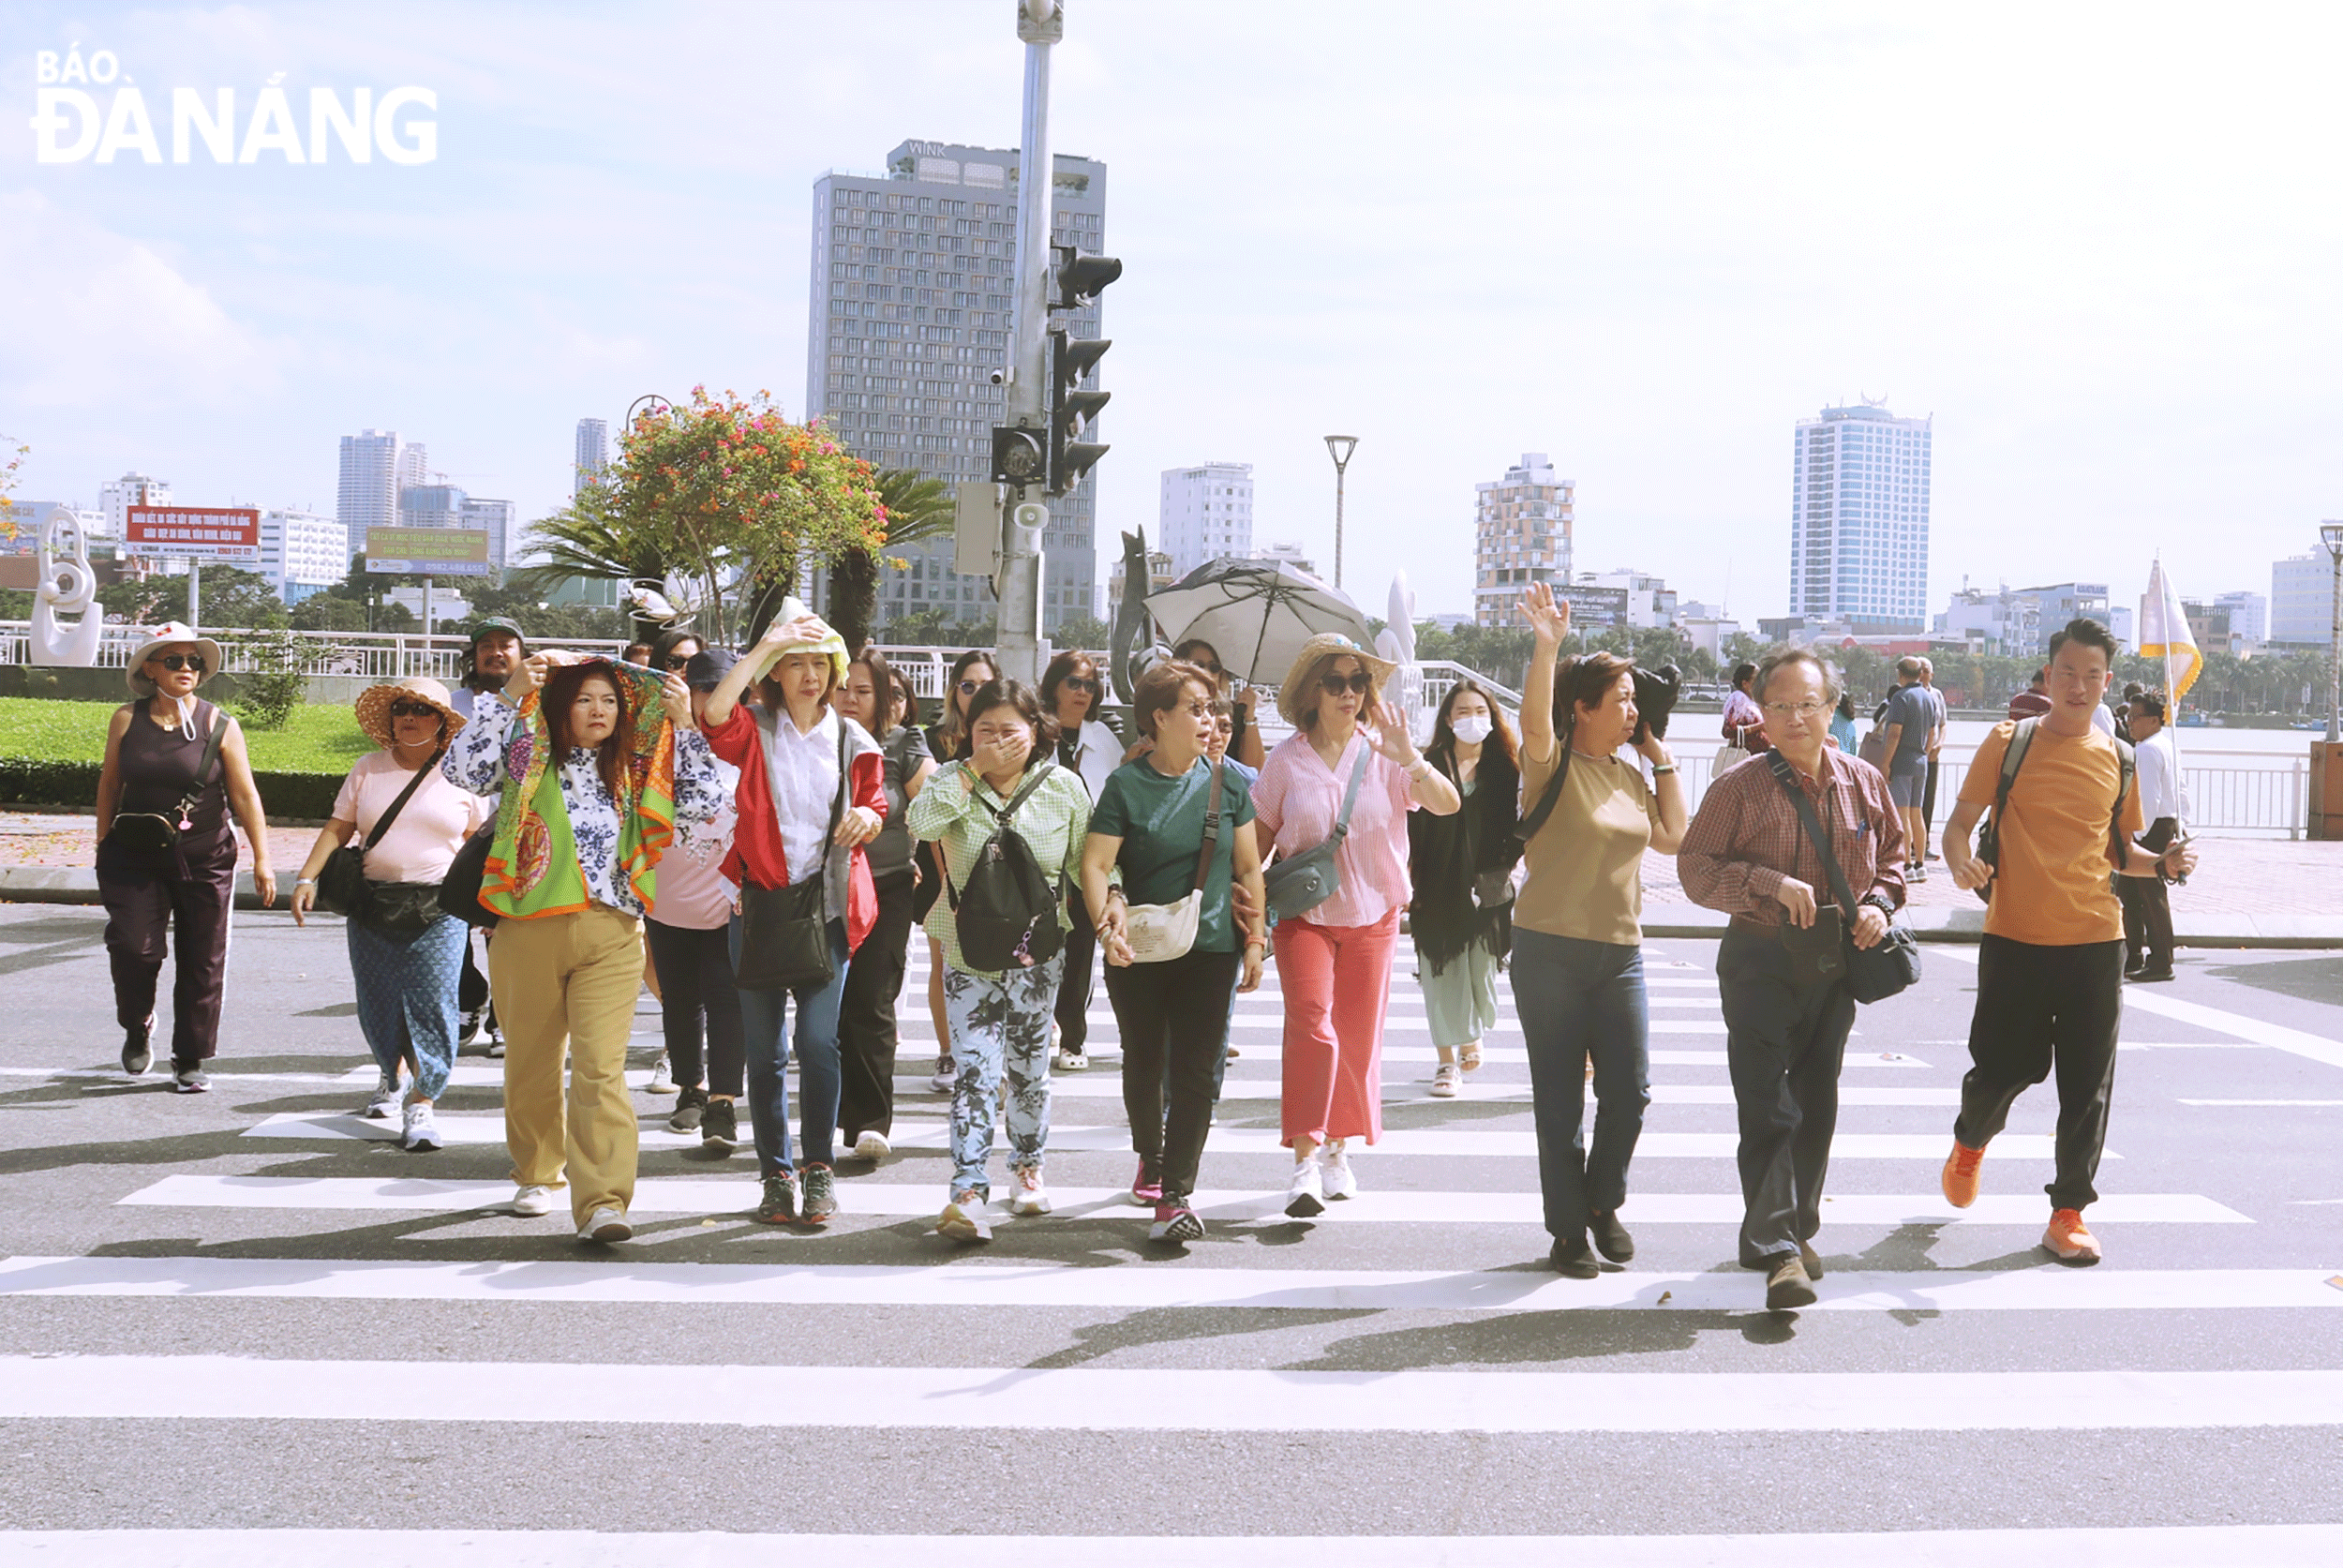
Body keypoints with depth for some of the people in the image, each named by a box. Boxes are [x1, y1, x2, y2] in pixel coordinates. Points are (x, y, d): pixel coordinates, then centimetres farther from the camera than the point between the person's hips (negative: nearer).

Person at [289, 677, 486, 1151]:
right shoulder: (368, 769, 9)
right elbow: (337, 828, 7)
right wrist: (308, 877, -5)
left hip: (439, 911, -2)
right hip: (373, 906, 2)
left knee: (431, 1004, -11)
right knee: (378, 1005, 9)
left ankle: (421, 1104, -8)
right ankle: (393, 1075, 37)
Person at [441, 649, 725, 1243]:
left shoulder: (635, 771, 10)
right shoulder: (525, 760, 4)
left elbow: (708, 803, 5)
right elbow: (462, 767, -12)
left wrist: (684, 724, -1)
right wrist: (511, 694, -14)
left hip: (611, 934, 0)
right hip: (528, 930, 0)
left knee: (602, 1067, -12)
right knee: (532, 1065, 13)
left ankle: (603, 1201, -16)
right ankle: (537, 1176, 35)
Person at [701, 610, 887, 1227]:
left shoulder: (851, 738, 10)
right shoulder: (755, 730, 2)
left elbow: (876, 805, 18)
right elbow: (714, 715, -20)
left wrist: (867, 817, -7)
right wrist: (766, 643, -21)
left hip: (829, 905, 0)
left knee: (818, 1041, -11)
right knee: (764, 1049, 4)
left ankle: (819, 1167, 3)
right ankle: (776, 1175, 15)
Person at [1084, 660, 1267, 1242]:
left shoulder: (1225, 780, 4)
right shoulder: (1127, 784, -3)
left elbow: (1249, 868, 9)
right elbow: (1095, 864, -9)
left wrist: (1254, 938, 5)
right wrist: (1108, 920, -25)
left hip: (1211, 948, 1)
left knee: (1195, 1072, -6)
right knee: (1144, 1064, 14)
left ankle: (1177, 1195, -4)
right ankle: (1150, 1157, 40)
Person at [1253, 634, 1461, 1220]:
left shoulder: (1382, 755, -1)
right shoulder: (1286, 760, -1)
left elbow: (1448, 804, -13)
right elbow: (1259, 839, 6)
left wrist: (1408, 756, -27)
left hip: (1373, 914, 2)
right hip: (1304, 914, -2)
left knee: (1358, 1037, 7)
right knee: (1310, 1020, -20)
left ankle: (1336, 1148, 27)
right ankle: (1305, 1162, -21)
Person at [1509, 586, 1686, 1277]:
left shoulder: (1630, 775, 13)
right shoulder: (1553, 765, -7)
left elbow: (1674, 837, 14)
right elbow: (1534, 721, -27)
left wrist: (1663, 760, 10)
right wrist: (1546, 646, -38)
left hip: (1620, 954, 6)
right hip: (1550, 953, -5)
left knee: (1629, 1095, 5)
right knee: (1560, 1103, 4)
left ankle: (1603, 1202, 28)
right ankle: (1567, 1230, 17)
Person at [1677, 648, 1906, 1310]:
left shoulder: (1864, 784, 5)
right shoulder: (1740, 788, -7)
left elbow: (1892, 853, 17)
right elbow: (1696, 868, -9)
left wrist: (1879, 902, -2)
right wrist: (1771, 884, -21)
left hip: (1837, 962, 4)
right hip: (1761, 962, -4)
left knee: (1817, 1102, 13)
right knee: (1769, 1106, -8)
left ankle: (1796, 1230, 27)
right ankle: (1776, 1248, -6)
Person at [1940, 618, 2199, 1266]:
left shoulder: (2117, 759, 8)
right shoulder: (2009, 743, 0)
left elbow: (2119, 851, 18)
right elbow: (1960, 823, 1)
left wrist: (2162, 863, -3)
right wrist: (1961, 862, -21)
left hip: (2094, 942, 2)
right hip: (2014, 939, -2)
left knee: (2087, 1089, 3)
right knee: (2000, 1070, 4)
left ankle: (2068, 1213, 15)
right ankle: (1970, 1143, 38)